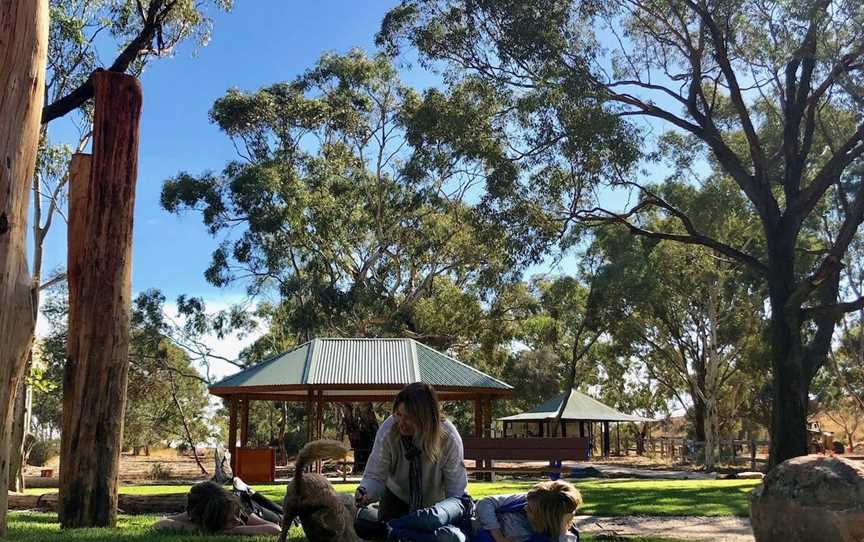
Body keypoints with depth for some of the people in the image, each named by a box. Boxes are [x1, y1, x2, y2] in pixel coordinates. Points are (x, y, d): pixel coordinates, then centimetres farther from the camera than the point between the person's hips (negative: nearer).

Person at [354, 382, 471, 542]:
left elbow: (455, 488, -20)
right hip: (398, 498, 1)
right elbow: (375, 476, -23)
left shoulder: (448, 437, -29)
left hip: (436, 502, -1)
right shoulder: (388, 431, -28)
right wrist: (365, 492, -43)